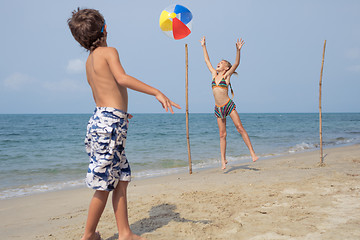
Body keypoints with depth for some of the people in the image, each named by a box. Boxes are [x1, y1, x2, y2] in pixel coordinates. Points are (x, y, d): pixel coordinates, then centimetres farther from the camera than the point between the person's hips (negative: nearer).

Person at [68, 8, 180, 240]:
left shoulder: (90, 60, 19)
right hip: (111, 123, -9)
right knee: (104, 186, 0)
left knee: (122, 179, 11)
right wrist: (157, 92, -27)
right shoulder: (108, 51, -5)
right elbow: (122, 78, -23)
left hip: (101, 117, 9)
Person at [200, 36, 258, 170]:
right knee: (222, 134, 5)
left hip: (228, 105, -4)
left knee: (240, 128, -7)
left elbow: (236, 64, -13)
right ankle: (223, 160, 7)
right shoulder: (214, 74, 12)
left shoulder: (227, 75, 1)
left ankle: (252, 153, -5)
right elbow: (207, 60, 19)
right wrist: (203, 46, 23)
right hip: (218, 108, 4)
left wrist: (238, 50, -25)